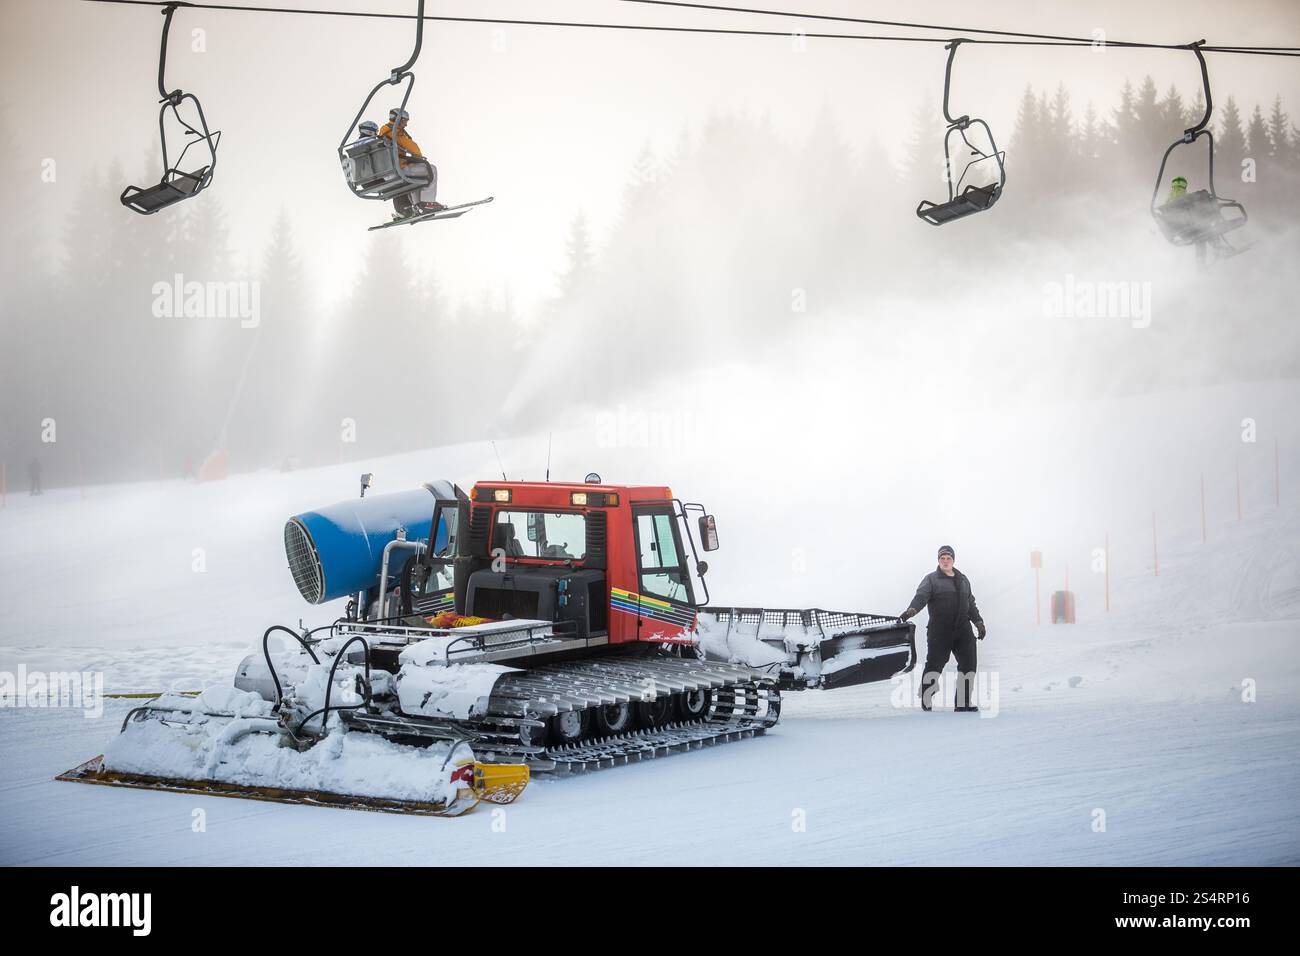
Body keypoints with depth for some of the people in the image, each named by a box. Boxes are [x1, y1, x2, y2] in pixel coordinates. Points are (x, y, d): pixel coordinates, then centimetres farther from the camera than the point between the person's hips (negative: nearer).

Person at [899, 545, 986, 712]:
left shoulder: (963, 580, 20)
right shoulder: (931, 579, 4)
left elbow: (971, 604, 28)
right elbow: (921, 596, -12)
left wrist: (978, 621, 18)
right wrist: (911, 610, -31)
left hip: (962, 629, 5)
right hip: (939, 630, -5)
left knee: (968, 665, 1)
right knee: (934, 664, -9)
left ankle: (963, 702, 11)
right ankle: (926, 701, 5)